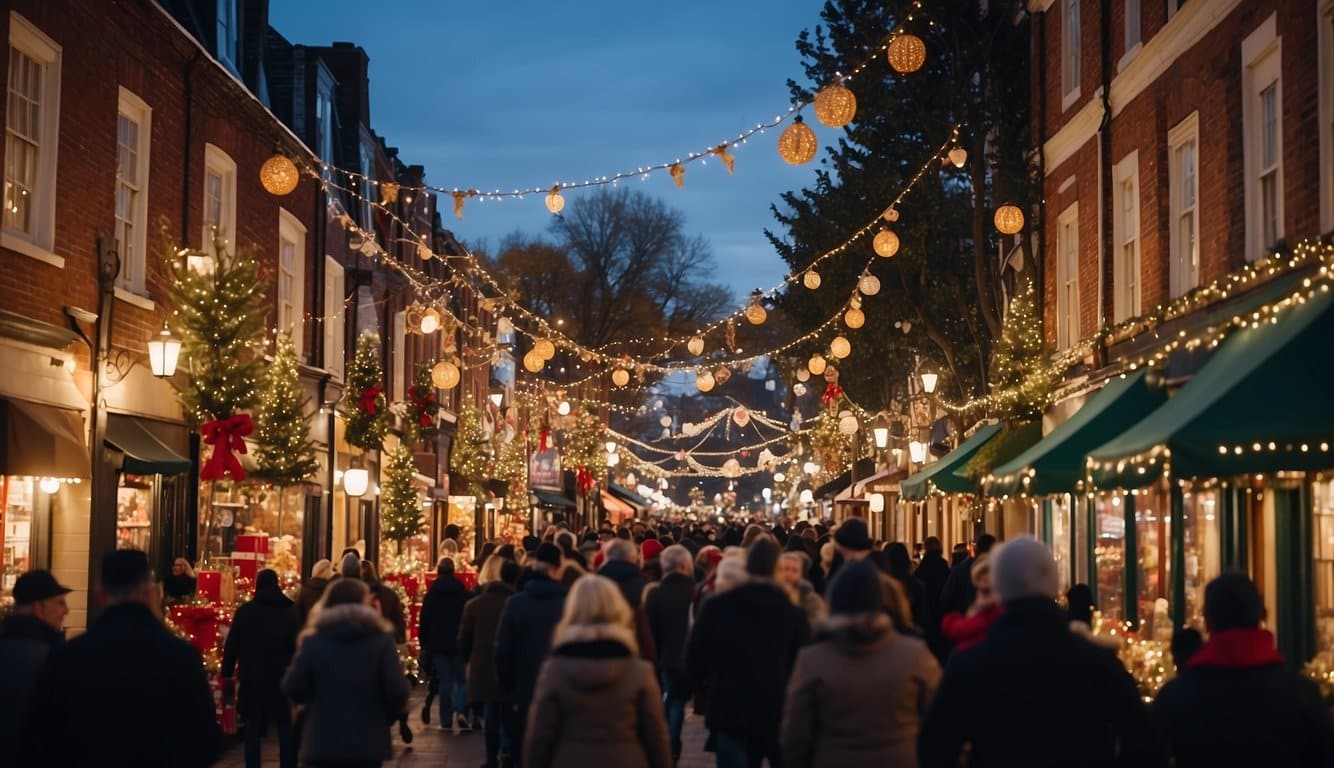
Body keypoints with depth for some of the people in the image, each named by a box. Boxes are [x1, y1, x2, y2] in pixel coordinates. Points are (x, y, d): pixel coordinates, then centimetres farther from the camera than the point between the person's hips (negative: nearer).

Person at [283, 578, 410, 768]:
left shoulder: (313, 640, -2)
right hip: (369, 741, 0)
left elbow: (292, 688, -3)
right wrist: (385, 718, 9)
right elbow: (397, 690, -10)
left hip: (323, 741, 0)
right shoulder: (381, 639, -4)